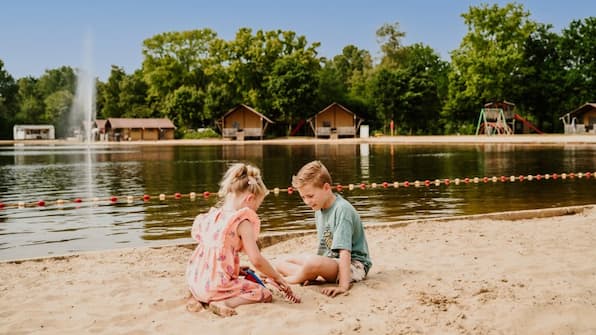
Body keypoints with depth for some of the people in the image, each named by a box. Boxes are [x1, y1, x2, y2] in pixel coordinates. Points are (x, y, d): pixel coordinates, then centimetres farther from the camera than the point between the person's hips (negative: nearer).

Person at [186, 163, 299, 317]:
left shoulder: (211, 216, 9)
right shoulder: (243, 222, -13)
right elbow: (256, 260, -16)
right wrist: (278, 278, -1)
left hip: (195, 281, 8)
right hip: (216, 285, -7)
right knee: (265, 294, 4)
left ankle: (198, 298, 12)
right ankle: (223, 304, -17)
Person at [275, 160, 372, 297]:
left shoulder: (342, 209, -21)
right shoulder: (319, 209, 5)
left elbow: (344, 251, -28)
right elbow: (324, 245, 9)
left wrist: (343, 286, -34)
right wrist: (315, 274, 1)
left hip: (353, 265, -9)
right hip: (331, 261, 9)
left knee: (312, 262, -37)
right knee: (281, 263, 3)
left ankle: (291, 279, -7)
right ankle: (317, 277, -19)